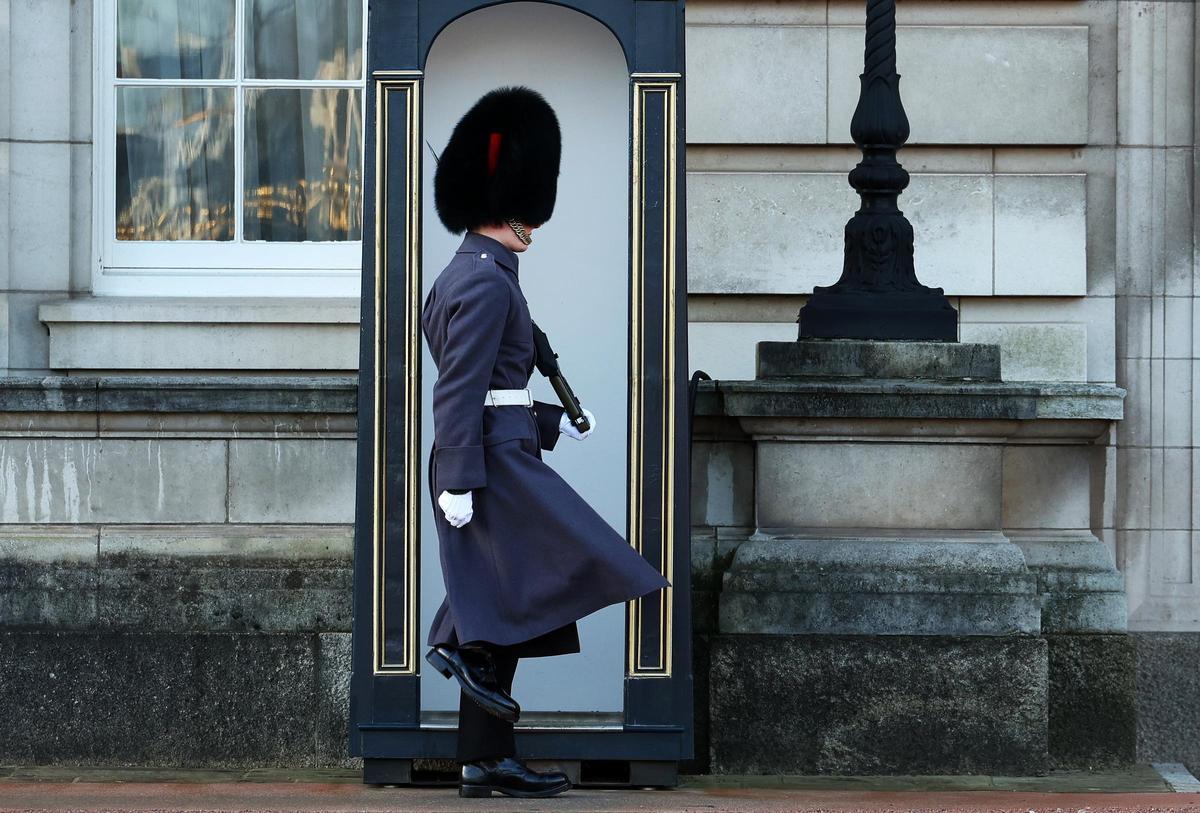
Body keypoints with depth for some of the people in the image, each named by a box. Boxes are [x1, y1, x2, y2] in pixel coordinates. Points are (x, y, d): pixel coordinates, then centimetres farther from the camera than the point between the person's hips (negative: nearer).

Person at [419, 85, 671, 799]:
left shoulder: (456, 278, 19)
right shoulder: (488, 281, -13)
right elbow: (461, 388, -20)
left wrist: (554, 422, 23)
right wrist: (459, 481, -23)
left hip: (489, 458, 10)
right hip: (495, 462, -10)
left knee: (507, 608, 8)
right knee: (581, 560, -11)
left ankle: (488, 760, 8)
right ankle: (465, 646, -8)